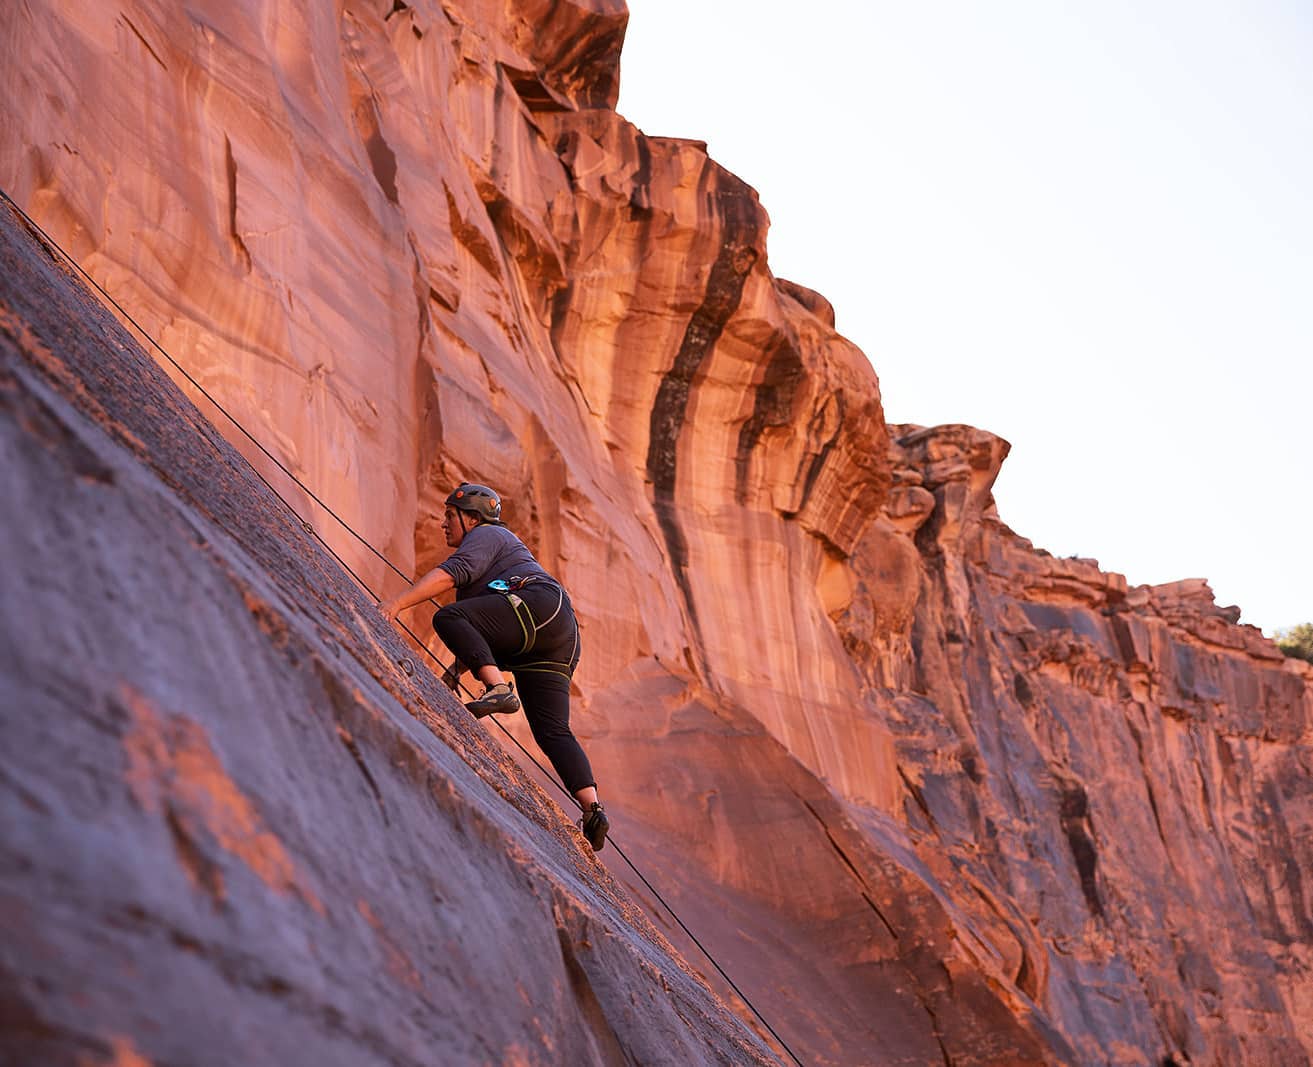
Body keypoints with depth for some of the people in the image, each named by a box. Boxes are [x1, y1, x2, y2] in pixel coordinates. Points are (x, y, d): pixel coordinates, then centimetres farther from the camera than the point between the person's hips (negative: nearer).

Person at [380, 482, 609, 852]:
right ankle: (592, 808, -14)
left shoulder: (486, 535, 9)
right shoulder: (486, 557, 39)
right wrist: (457, 669, 24)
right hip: (553, 647, 10)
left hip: (541, 605, -10)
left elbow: (451, 573, -12)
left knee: (448, 619, -19)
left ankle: (500, 689, -34)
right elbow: (481, 630, 38)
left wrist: (397, 602, -21)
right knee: (552, 732, -1)